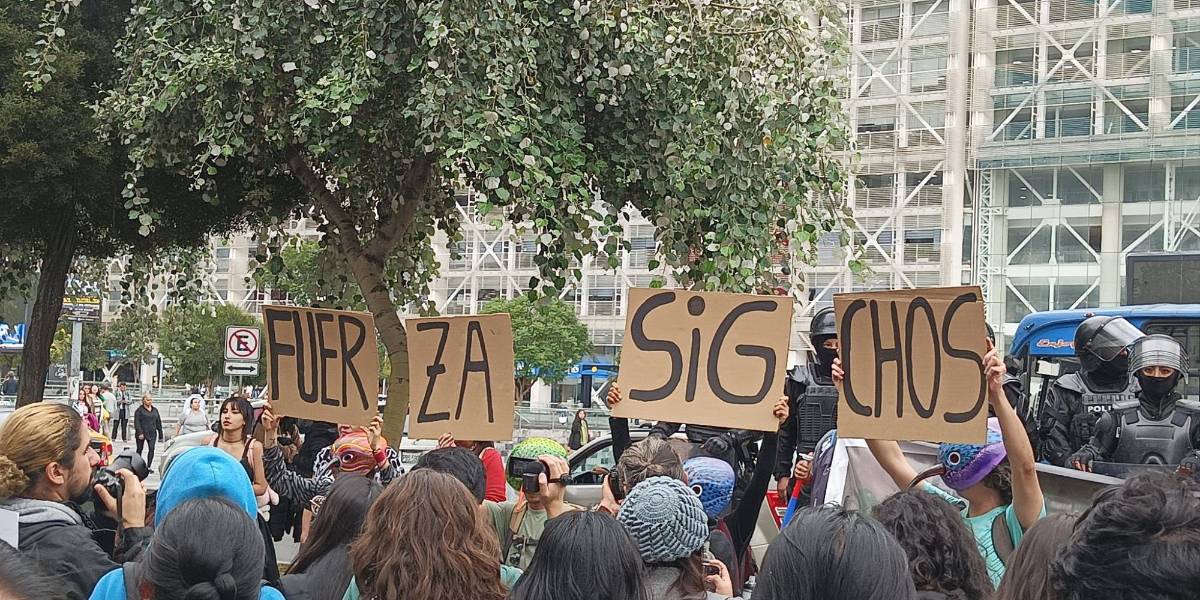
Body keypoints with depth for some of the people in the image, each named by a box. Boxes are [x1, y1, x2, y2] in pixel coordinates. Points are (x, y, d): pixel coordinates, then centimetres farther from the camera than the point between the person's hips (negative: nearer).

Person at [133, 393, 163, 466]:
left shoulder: (155, 410, 12)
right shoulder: (139, 410, -2)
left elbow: (158, 423, 16)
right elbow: (137, 422, -9)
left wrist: (160, 434, 12)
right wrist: (140, 433, -19)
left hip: (152, 433, 3)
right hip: (141, 434, -3)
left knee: (151, 449, -9)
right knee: (139, 449, 8)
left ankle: (149, 466, -8)